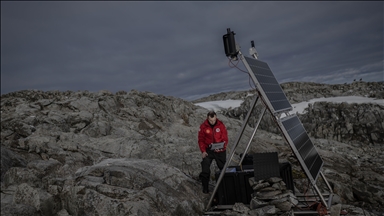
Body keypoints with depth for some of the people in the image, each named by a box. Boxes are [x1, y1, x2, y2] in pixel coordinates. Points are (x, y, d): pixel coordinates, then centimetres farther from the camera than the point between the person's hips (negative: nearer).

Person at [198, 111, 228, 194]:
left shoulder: (221, 125, -5)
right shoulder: (203, 126, -5)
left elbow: (225, 138, -2)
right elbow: (201, 140, 0)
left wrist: (223, 146, -21)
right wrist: (203, 151, -10)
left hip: (220, 150, 1)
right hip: (208, 150, 0)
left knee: (223, 168, 6)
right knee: (205, 169, -7)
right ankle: (205, 187, 7)